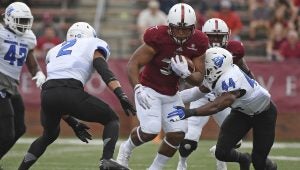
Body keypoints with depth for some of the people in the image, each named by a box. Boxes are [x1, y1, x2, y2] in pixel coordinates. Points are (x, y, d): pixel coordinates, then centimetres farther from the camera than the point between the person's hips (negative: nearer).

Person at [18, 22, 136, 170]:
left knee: (49, 135, 33)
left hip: (47, 95, 5)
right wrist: (122, 96, -10)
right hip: (70, 93, -5)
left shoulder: (55, 51, 36)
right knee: (112, 119, 14)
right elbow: (105, 73, 1)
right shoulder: (92, 45, 21)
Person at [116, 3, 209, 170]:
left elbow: (199, 78, -4)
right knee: (151, 130, -21)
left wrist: (185, 73, -25)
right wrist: (138, 88, -33)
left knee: (178, 134, -4)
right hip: (149, 90, -5)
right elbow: (134, 63, -20)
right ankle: (126, 149, 11)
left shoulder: (197, 43, -10)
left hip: (171, 94, 5)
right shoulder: (158, 38, -25)